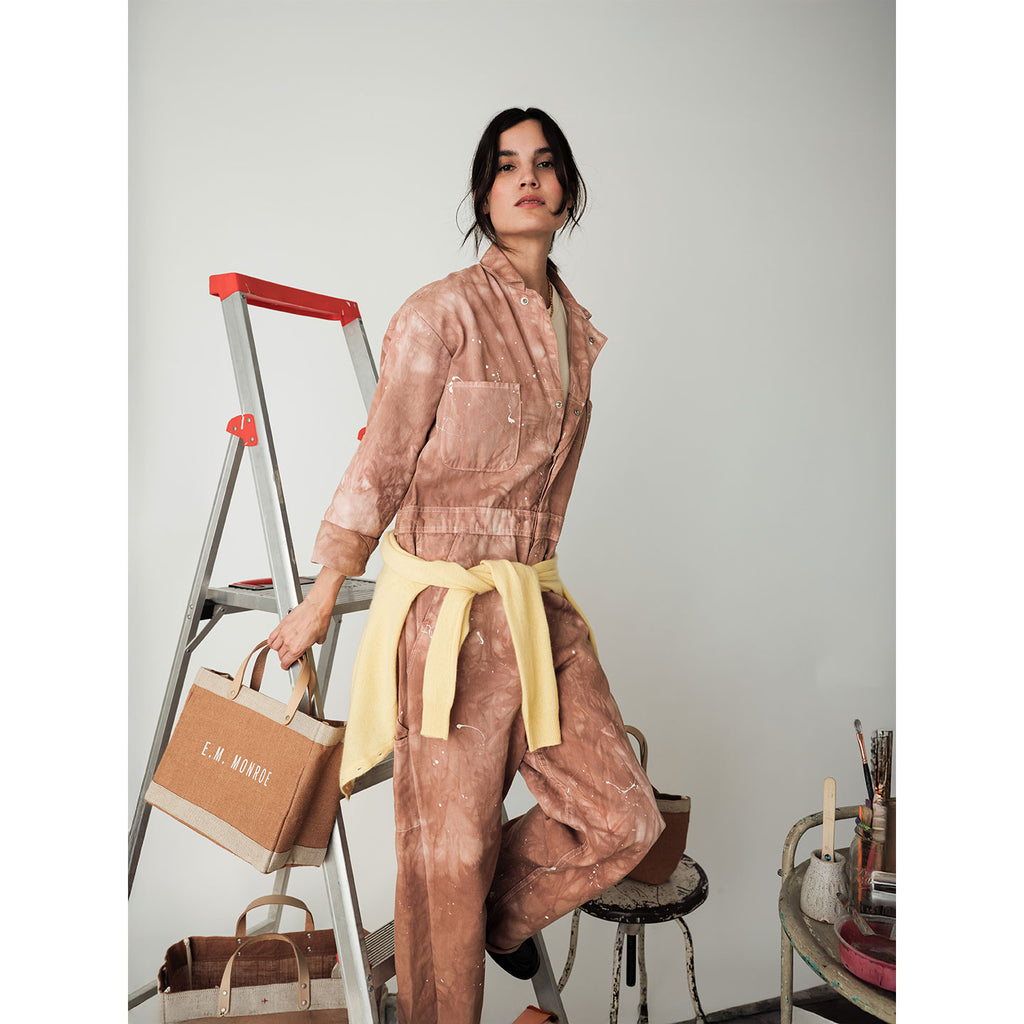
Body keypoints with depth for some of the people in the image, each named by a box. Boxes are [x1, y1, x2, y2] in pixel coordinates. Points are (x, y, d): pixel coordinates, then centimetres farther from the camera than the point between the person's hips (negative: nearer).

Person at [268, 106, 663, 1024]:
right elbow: (378, 471, -7)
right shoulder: (441, 314, -10)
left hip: (539, 602, 6)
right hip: (446, 606, -6)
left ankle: (503, 911, 37)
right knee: (448, 852, 7)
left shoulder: (577, 329, 10)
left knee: (624, 820, 7)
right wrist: (320, 603, -2)